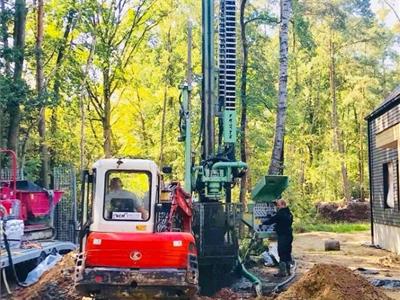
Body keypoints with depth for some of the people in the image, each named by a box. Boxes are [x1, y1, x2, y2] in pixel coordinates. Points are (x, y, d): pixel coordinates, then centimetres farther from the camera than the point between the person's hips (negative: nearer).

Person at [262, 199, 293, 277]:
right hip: (289, 235, 9)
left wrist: (263, 223, 6)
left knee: (282, 254, -6)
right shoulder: (289, 213, 12)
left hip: (282, 236, -9)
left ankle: (282, 272, -5)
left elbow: (272, 220, -10)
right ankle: (288, 270, 20)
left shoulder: (281, 214, -16)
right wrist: (277, 226, 24)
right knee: (288, 253, 14)